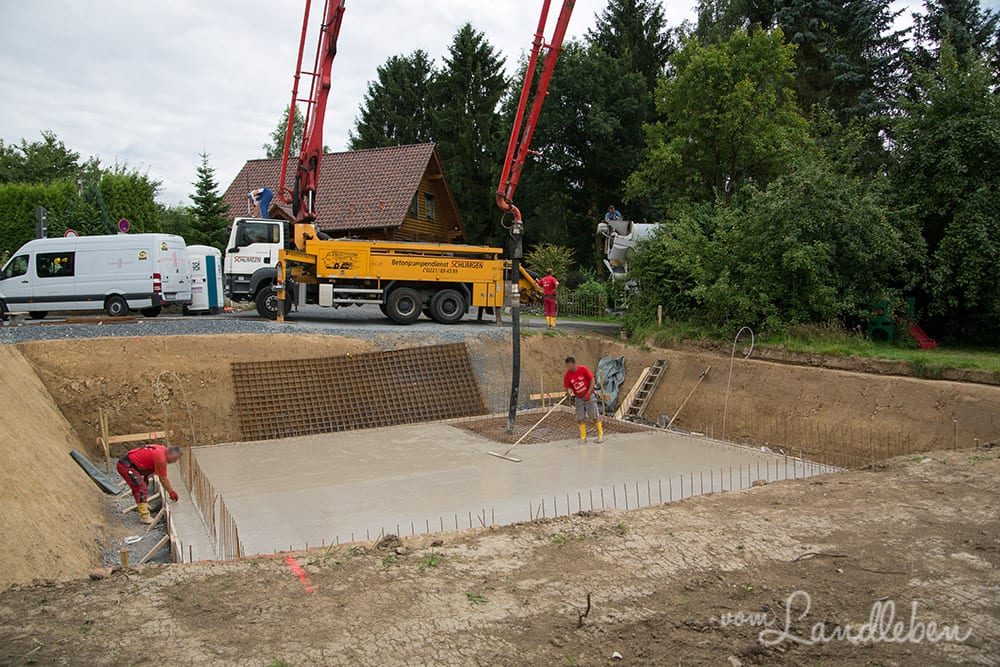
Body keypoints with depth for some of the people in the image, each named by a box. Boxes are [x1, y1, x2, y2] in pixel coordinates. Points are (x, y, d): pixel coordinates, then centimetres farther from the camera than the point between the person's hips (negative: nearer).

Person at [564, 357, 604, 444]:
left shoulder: (584, 370, -16)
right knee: (581, 419, 2)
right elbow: (568, 387, -3)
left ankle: (601, 435, 12)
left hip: (589, 396, -3)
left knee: (595, 416, 1)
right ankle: (583, 437, 12)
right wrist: (569, 393, -26)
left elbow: (592, 381, -11)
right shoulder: (567, 375, -9)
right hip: (578, 399, 3)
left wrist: (588, 393, -17)